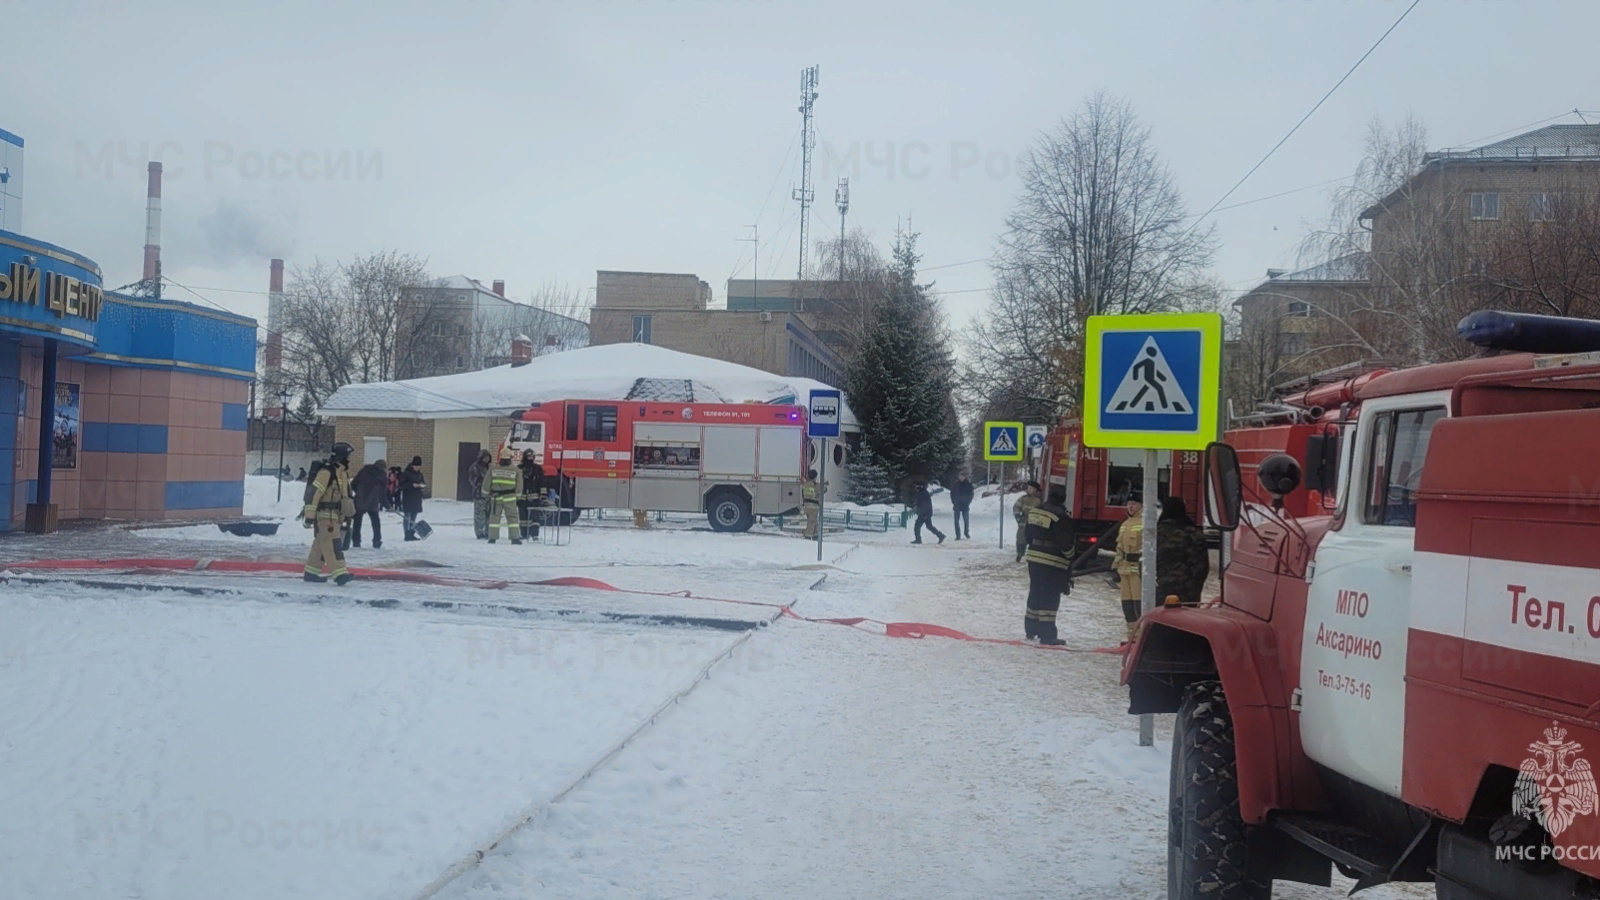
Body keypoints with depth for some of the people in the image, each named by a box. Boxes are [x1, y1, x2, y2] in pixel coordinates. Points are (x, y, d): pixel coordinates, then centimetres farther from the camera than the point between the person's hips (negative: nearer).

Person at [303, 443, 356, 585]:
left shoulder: (343, 473, 13)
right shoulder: (327, 472, -16)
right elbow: (313, 493, -18)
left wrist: (347, 514, 26)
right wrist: (310, 515, -19)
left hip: (336, 516, 9)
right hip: (325, 515, -9)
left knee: (321, 544, 15)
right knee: (332, 544, -13)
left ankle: (311, 572, 23)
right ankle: (339, 574, -19)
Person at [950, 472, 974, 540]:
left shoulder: (968, 484, -1)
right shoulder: (956, 484, 2)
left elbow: (971, 494, 2)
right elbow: (952, 493, 7)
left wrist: (968, 502, -6)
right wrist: (954, 502, -1)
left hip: (965, 505, -1)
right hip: (957, 505, 1)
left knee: (966, 520, 2)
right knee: (956, 520, -2)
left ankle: (967, 533, 21)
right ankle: (958, 535, 2)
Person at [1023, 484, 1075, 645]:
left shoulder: (1035, 510, 7)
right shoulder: (1061, 516, -17)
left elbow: (1028, 535, 15)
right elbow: (1065, 543, -14)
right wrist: (1070, 559, 3)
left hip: (1034, 558, 7)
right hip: (1053, 562, -7)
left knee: (1035, 594, 18)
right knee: (1050, 598, -3)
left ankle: (1031, 628, 28)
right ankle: (1047, 634, -2)